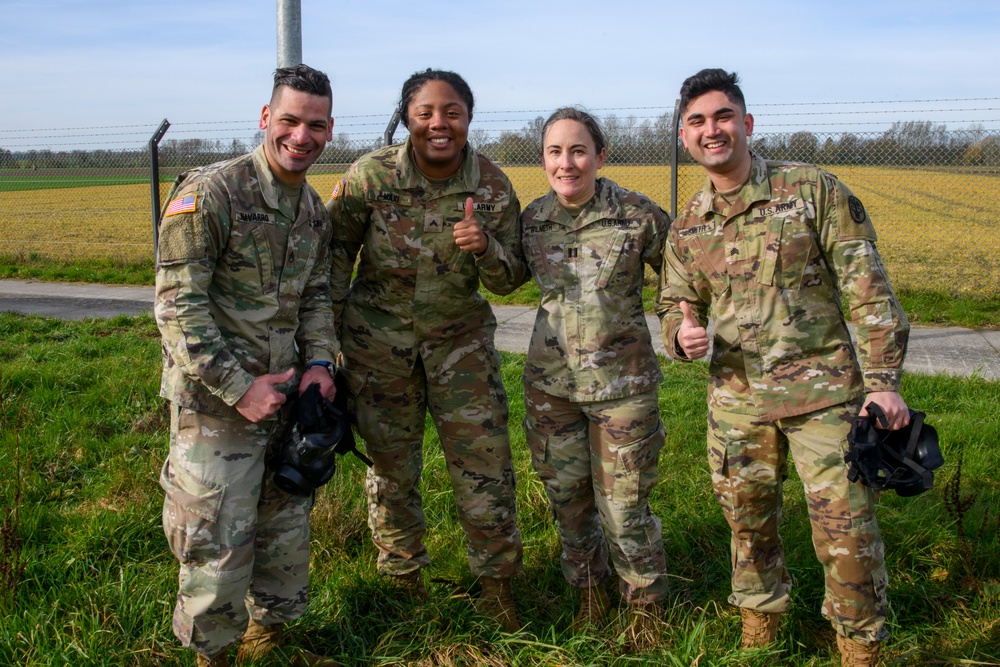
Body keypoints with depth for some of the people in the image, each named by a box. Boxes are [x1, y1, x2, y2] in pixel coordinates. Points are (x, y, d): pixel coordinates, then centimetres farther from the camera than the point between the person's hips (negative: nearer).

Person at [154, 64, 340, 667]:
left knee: (287, 524, 18)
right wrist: (238, 387, -20)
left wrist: (321, 361, -3)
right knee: (219, 540, 1)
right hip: (216, 401, -7)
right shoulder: (207, 194, -16)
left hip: (286, 393, 7)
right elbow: (178, 305, -18)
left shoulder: (315, 210, 8)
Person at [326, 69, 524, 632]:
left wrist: (484, 247, -25)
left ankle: (498, 584, 21)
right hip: (378, 337, 0)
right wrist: (327, 329, -1)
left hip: (460, 337, 1)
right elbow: (336, 248, 1)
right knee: (391, 465, 11)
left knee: (486, 463, 0)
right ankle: (405, 578, 34)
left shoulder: (492, 185, -8)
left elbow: (509, 280, -3)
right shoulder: (371, 175, -12)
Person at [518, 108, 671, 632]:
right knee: (566, 498, 14)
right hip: (550, 382, 4)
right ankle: (588, 591, 39)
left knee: (623, 506, 3)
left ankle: (646, 605, 28)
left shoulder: (638, 216, -10)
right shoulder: (532, 219, 1)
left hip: (622, 382, -3)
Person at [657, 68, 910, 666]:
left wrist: (884, 380, -11)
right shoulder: (686, 229, 5)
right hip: (737, 400, 4)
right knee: (750, 524, 16)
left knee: (847, 528, -2)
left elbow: (869, 290, -6)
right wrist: (683, 334, -14)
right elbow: (675, 307, 12)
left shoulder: (814, 191, -6)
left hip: (822, 392, -3)